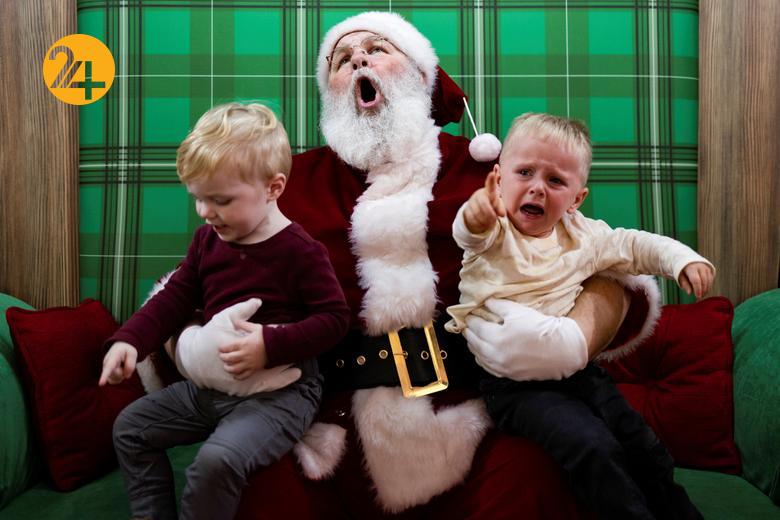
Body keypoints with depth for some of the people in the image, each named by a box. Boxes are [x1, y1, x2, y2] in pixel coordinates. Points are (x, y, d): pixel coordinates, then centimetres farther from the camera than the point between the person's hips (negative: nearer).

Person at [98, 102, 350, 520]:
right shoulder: (207, 239, 5)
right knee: (130, 426, 12)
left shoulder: (299, 250, -17)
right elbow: (175, 297, 10)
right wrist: (129, 340, -4)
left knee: (217, 461, -29)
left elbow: (334, 317, -17)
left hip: (280, 391, -8)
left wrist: (272, 346, -27)